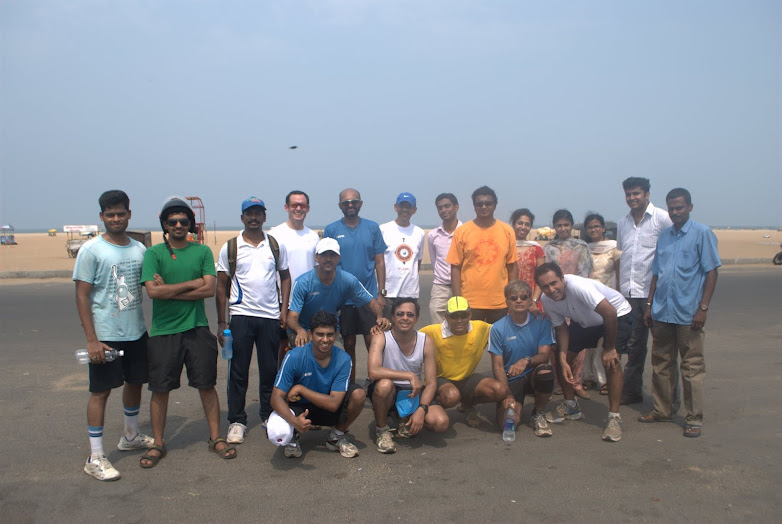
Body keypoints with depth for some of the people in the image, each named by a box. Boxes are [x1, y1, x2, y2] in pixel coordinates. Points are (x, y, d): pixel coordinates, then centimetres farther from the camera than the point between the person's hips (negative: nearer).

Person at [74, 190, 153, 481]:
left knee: (135, 382, 18)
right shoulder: (91, 250, -9)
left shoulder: (139, 249, 7)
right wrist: (92, 340, -16)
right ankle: (95, 457, 10)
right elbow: (82, 295, -11)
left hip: (137, 331, 6)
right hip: (106, 334, -6)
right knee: (101, 390, 0)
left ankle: (131, 435, 39)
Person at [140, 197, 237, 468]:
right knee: (160, 389, 7)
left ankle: (216, 437, 20)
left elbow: (209, 289, -7)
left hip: (197, 328, 1)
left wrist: (169, 290, -10)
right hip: (163, 331, -1)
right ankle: (158, 443, 23)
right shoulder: (153, 253, 0)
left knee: (207, 384, 7)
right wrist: (191, 284, -10)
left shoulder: (202, 251, 4)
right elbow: (152, 290, -12)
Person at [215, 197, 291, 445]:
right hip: (241, 315, -1)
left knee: (270, 369, 8)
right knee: (238, 371, 3)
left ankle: (268, 415, 23)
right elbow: (221, 286, 4)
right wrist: (221, 322, 0)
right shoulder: (230, 248, 3)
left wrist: (284, 309, 2)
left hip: (271, 316, 2)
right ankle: (236, 420, 14)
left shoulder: (276, 245, 8)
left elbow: (285, 277, 14)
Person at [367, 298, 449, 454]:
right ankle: (381, 429, -9)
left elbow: (431, 383, -6)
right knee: (384, 384, -38)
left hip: (413, 394, 3)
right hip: (387, 393, -2)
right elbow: (373, 372, -33)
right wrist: (410, 375, -31)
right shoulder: (381, 337, -15)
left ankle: (406, 421, 12)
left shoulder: (425, 341, -7)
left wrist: (421, 409, -23)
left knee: (441, 422, -22)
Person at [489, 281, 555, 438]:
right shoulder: (498, 328, -7)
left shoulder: (541, 322, -3)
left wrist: (527, 360, -31)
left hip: (533, 376, 1)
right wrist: (507, 395, -19)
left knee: (546, 371, -35)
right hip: (510, 380, -1)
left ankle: (539, 415, -6)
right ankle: (517, 405, 17)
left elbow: (545, 355, -9)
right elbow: (498, 366, -8)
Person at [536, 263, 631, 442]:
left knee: (610, 360, -26)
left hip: (617, 315, -6)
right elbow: (561, 328, -8)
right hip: (584, 321, 7)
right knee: (562, 356, 0)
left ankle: (614, 417, -15)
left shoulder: (578, 286, -40)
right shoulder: (547, 301, -18)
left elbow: (610, 313, -38)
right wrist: (563, 360, -21)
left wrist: (609, 348, -28)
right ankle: (570, 406, 20)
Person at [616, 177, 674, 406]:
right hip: (629, 293, 6)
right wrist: (618, 288, 15)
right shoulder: (623, 223, 14)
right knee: (634, 344, 13)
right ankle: (631, 390, 23)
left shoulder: (662, 218, -4)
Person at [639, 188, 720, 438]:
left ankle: (694, 418, 10)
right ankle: (662, 410, 23)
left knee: (692, 367, 1)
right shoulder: (664, 236, 13)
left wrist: (703, 308, -12)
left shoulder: (702, 233, -3)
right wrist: (649, 305, 12)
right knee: (660, 364, 11)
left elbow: (711, 272, -6)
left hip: (688, 313, -5)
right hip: (661, 312, 5)